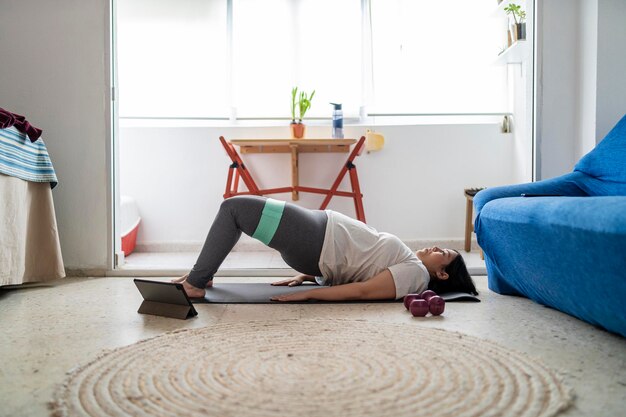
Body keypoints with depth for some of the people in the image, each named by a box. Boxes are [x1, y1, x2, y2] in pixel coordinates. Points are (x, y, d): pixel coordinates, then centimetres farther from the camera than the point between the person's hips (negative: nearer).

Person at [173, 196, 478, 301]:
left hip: (315, 242, -9)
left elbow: (361, 290, -22)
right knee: (237, 207, 12)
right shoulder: (410, 262, 15)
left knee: (233, 206, -9)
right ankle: (200, 276, 21)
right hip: (319, 238, 9)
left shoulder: (416, 274, -12)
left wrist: (306, 294, -26)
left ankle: (196, 281, 0)